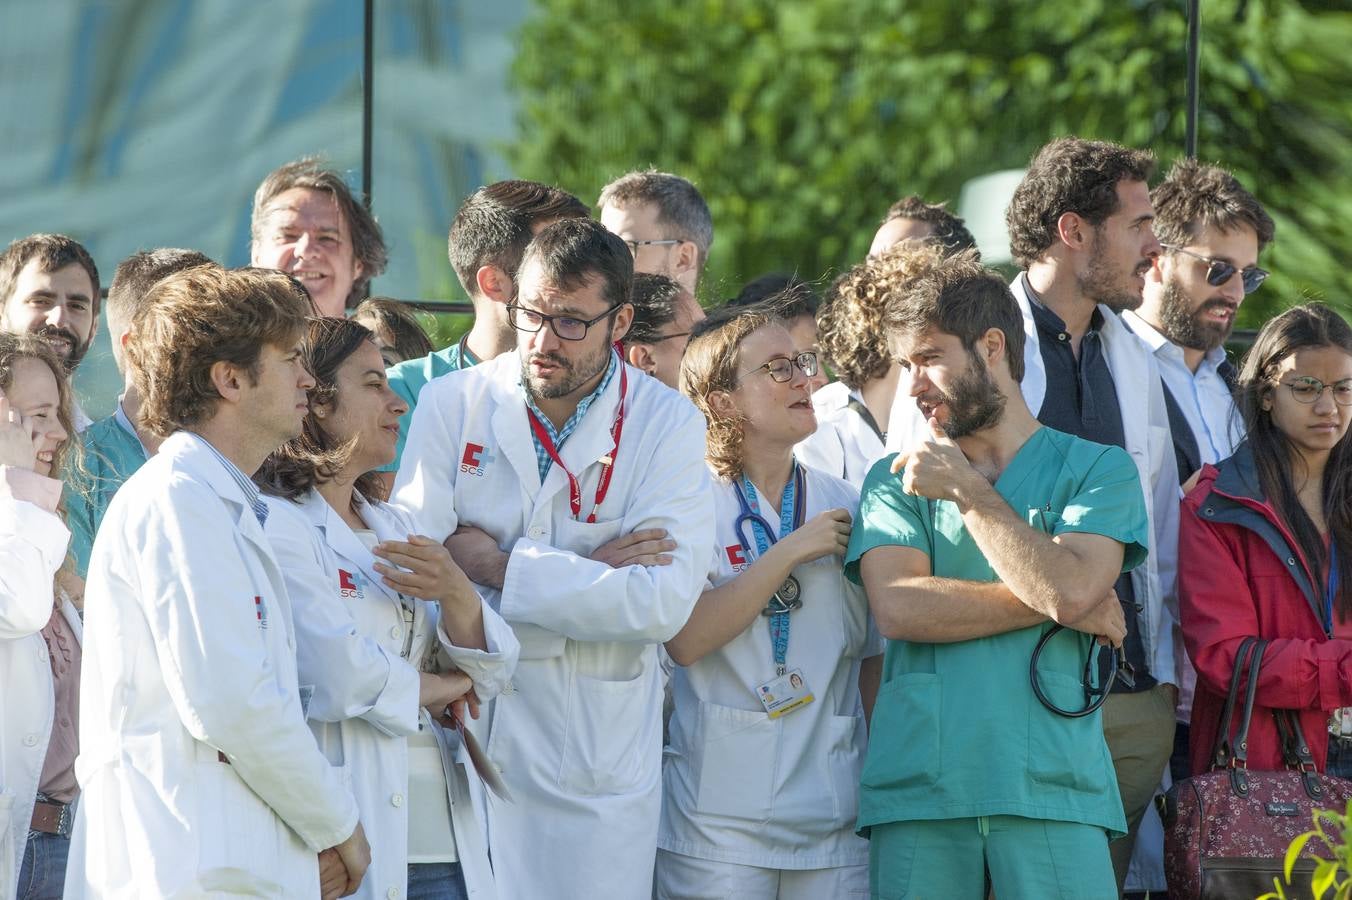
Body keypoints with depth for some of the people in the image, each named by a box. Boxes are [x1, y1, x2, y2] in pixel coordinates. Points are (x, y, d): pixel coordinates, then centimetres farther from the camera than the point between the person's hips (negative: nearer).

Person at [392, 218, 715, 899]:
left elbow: (663, 604, -13)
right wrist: (587, 575, -10)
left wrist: (500, 568, -14)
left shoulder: (667, 426, -1)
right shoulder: (452, 404, 2)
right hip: (467, 735, 1)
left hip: (599, 765, -1)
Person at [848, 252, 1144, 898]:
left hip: (1050, 790, -2)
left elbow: (1067, 589, -8)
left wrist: (966, 490, -2)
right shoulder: (896, 479, 16)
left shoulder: (1096, 470, 11)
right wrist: (1048, 603, -5)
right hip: (917, 789, 2)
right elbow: (897, 608, -2)